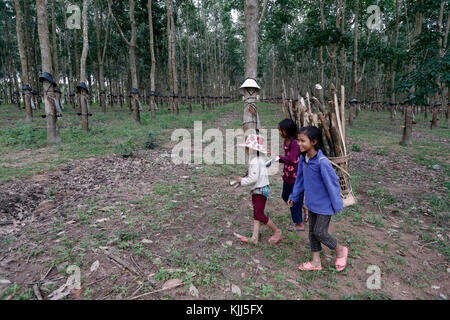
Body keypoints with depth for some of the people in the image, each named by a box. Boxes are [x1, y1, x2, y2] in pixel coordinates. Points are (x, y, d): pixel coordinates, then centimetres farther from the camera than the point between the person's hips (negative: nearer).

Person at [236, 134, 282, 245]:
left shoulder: (255, 161, -21)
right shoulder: (258, 159, 12)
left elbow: (254, 178, -25)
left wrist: (242, 180, -11)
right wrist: (244, 179, 10)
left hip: (260, 190, -10)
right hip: (257, 190, 10)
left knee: (259, 215, -6)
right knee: (256, 214, 10)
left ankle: (277, 231, 12)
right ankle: (254, 238, 15)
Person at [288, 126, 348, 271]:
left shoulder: (322, 161, -27)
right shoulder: (303, 158, -5)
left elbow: (332, 183, -20)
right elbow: (300, 179, 8)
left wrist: (337, 205, -13)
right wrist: (294, 197, 14)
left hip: (324, 204, -7)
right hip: (312, 203, 8)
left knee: (319, 232, 0)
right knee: (312, 231, 15)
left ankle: (340, 250, 29)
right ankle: (316, 262, 30)